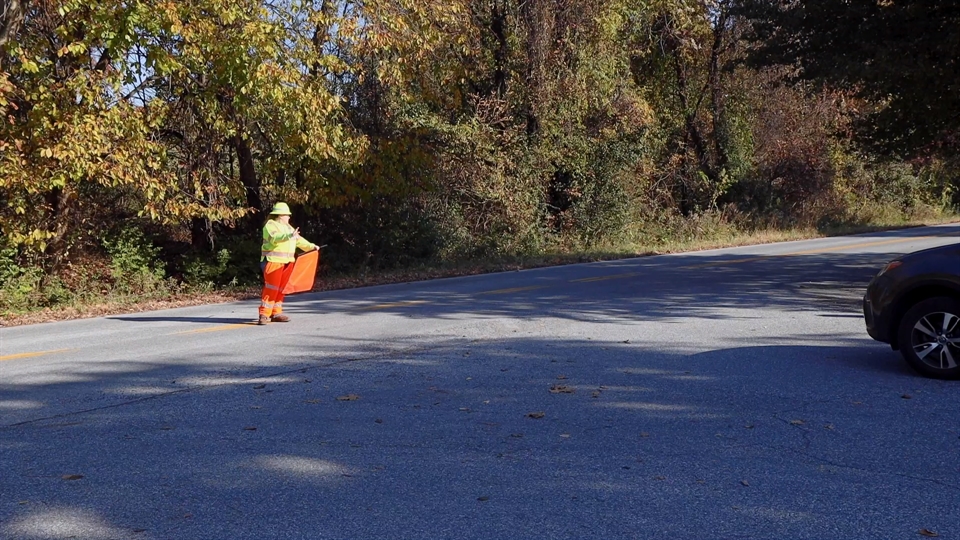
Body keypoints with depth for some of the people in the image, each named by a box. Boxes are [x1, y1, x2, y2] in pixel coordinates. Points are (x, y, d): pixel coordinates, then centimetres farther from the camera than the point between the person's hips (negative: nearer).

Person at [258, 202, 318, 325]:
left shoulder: (287, 227, 20)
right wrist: (289, 235, -38)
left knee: (281, 288, 7)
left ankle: (276, 313, 13)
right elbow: (274, 238, -26)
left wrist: (311, 246, 24)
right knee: (271, 288, -12)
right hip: (273, 261, -8)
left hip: (287, 262, 8)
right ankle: (264, 314, -10)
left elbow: (298, 240, 27)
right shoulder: (270, 225, -7)